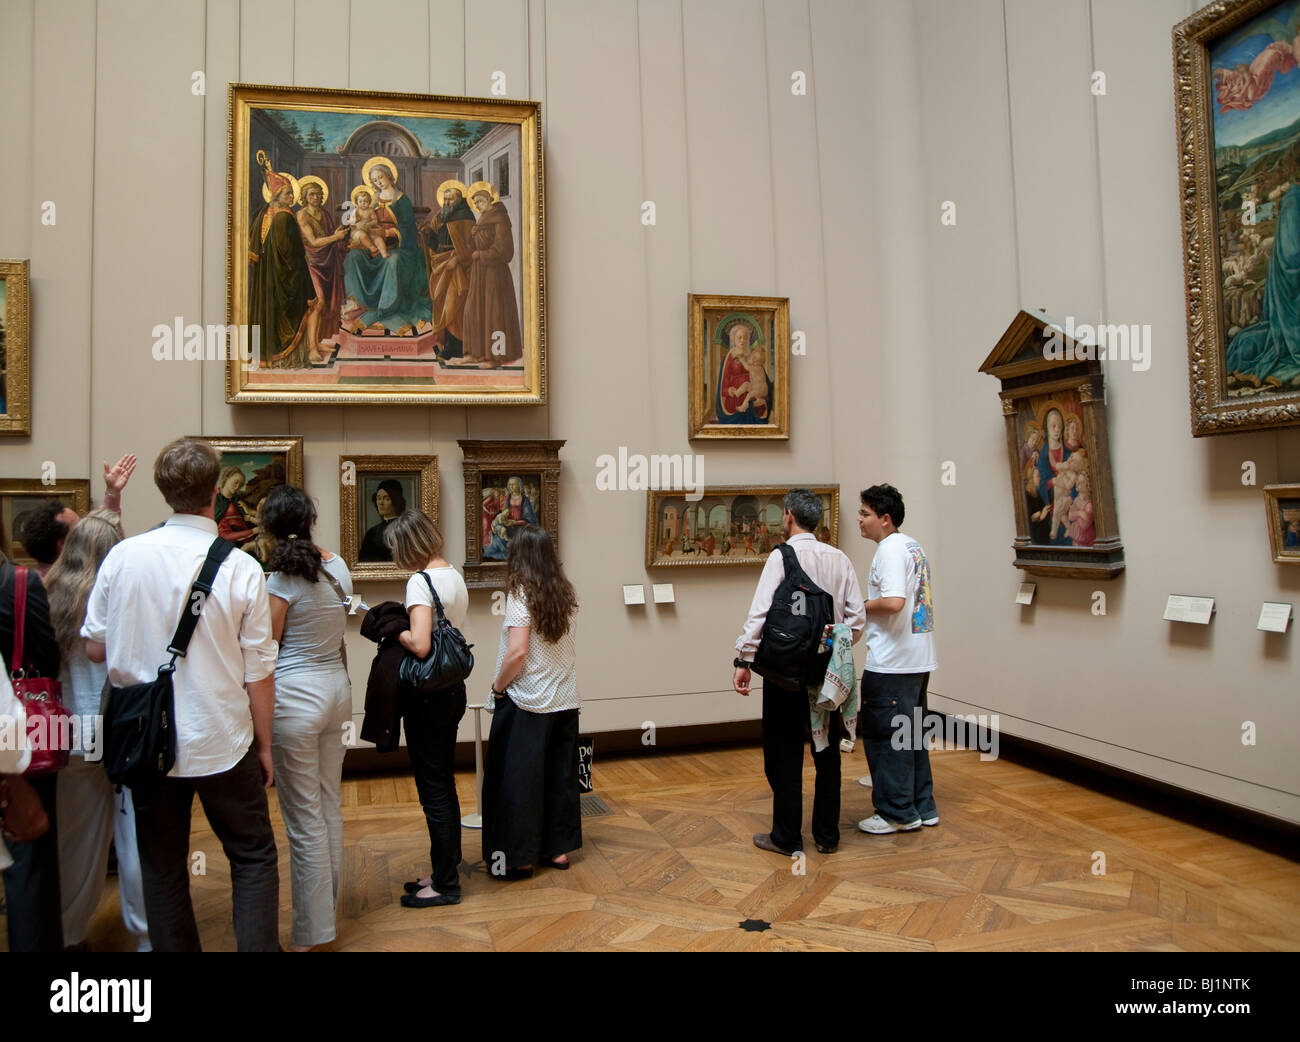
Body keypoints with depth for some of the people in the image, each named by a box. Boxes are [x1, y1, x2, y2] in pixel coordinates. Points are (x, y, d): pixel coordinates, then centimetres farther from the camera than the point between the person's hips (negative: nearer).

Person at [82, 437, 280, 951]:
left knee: (162, 869, 19)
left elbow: (95, 648, 1)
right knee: (253, 859, 14)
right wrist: (263, 745, 3)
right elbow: (259, 673, -10)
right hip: (221, 745, -3)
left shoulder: (122, 556, -8)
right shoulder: (241, 568, -14)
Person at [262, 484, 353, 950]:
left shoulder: (280, 582, -15)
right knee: (330, 805, 18)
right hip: (337, 688, 7)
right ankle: (328, 906, 33)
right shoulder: (337, 567, 3)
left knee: (304, 819, 2)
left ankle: (311, 932, 12)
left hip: (295, 697, -7)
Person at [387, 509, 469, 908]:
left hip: (428, 696, -9)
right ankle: (445, 870, 31)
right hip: (454, 690, 9)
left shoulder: (420, 581, -19)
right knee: (444, 783, 18)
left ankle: (445, 884, 15)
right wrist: (402, 624, 8)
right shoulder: (455, 576, 8)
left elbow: (420, 645, -28)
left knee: (433, 789, 3)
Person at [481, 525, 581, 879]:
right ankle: (558, 848, 25)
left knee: (517, 778, 6)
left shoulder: (521, 594, -14)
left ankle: (519, 856, 13)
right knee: (559, 774, 15)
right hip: (565, 700, 6)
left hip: (526, 703, -6)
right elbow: (565, 642, 7)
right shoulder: (566, 594, 3)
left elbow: (517, 652, -20)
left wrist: (498, 687, -7)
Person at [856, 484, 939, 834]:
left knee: (884, 735, 1)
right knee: (911, 733, 18)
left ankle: (897, 812, 9)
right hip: (919, 659, 10)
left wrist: (861, 606, -11)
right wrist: (870, 605, 12)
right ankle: (922, 806, 26)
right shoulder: (913, 546, 15)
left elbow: (893, 602, -28)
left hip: (891, 664, -10)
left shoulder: (890, 549, -15)